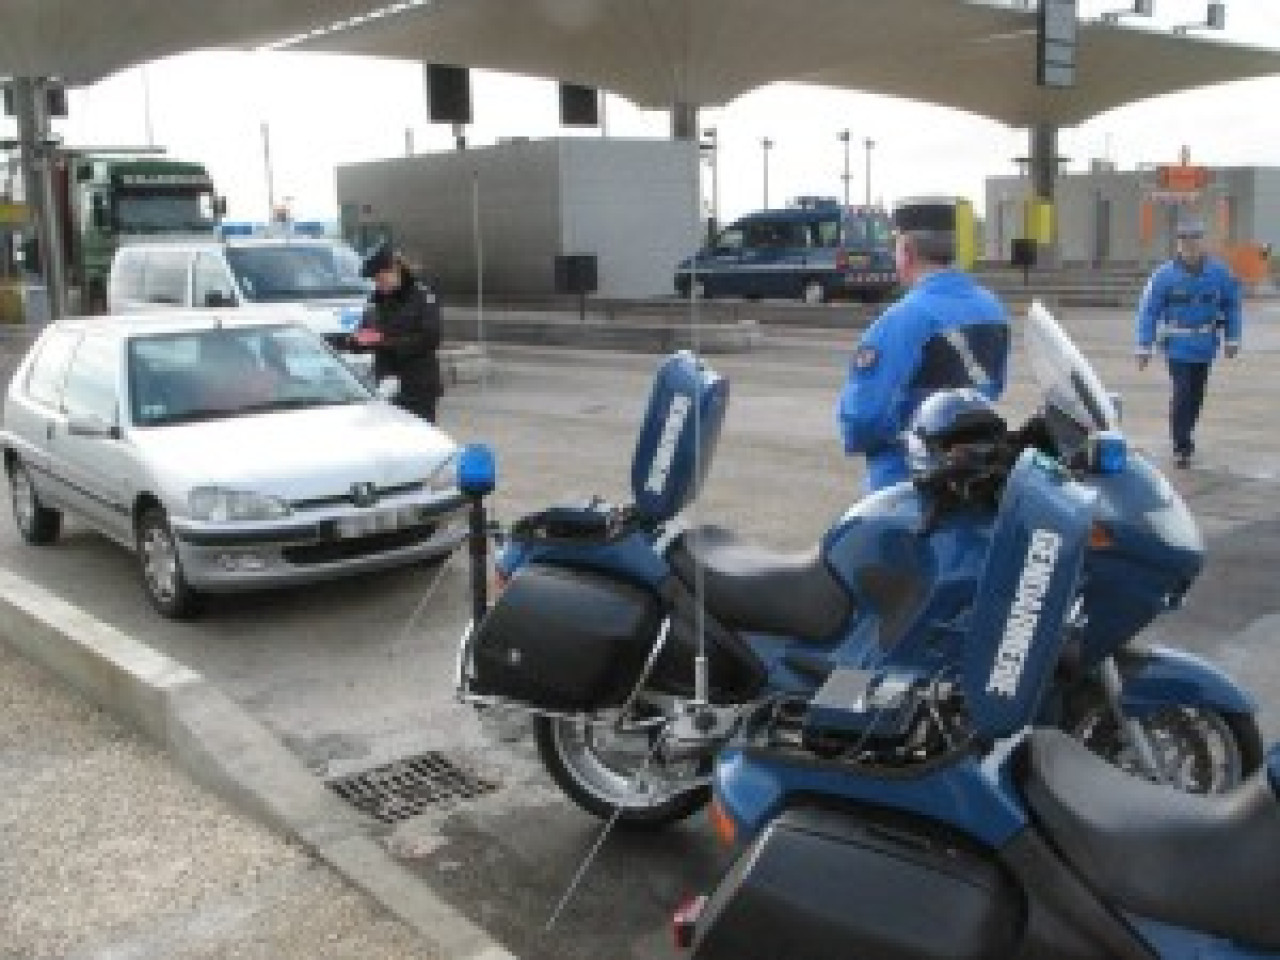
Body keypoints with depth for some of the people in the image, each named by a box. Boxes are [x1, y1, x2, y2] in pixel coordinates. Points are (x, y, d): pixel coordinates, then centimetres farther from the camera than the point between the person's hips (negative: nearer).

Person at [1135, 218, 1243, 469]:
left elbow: (1232, 304, 8)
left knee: (1196, 394, 14)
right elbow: (1148, 310, -7)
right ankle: (1181, 447, -3)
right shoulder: (1165, 275, -11)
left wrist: (1232, 339, 8)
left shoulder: (1218, 272, -4)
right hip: (1178, 346, -3)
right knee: (1182, 394, -11)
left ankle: (1185, 436, 34)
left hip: (1205, 345, 4)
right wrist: (1144, 347, -8)